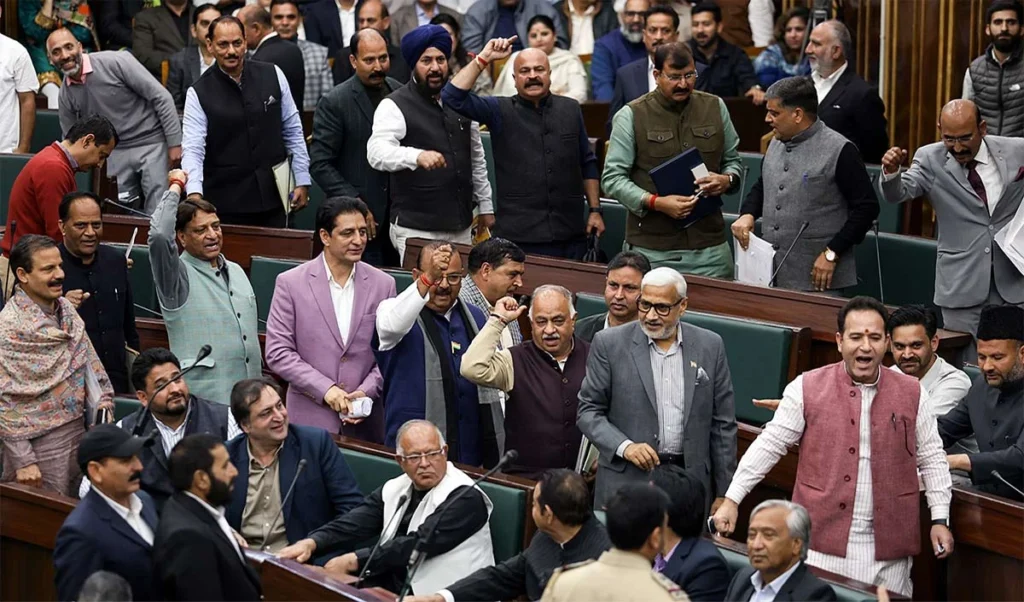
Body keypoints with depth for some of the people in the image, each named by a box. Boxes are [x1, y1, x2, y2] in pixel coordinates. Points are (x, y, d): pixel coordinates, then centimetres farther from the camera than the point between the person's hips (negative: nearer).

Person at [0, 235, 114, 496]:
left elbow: (90, 363, 15)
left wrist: (103, 403, 4)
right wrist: (22, 461, -17)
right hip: (39, 444, -7)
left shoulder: (66, 309, 5)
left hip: (78, 432, 7)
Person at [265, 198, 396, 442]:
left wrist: (366, 391, -8)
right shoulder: (291, 283, -2)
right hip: (310, 420, -2)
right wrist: (325, 388, -13)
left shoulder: (383, 284, 5)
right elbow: (278, 353, -5)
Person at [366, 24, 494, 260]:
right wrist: (417, 156, -41)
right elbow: (377, 153, -23)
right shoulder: (394, 106, -7)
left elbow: (477, 158, 21)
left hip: (462, 226, 5)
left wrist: (485, 207, 20)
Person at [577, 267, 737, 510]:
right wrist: (624, 446, -15)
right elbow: (588, 411, 2)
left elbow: (723, 424, 8)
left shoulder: (710, 346, 5)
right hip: (627, 481, -1)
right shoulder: (610, 344, 0)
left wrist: (723, 493, 7)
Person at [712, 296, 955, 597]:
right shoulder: (808, 389, 1)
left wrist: (940, 519, 5)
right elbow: (769, 445, 3)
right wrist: (732, 500, -1)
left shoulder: (912, 394, 6)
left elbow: (932, 459, 11)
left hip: (889, 549, 1)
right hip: (821, 543, -1)